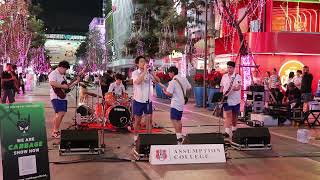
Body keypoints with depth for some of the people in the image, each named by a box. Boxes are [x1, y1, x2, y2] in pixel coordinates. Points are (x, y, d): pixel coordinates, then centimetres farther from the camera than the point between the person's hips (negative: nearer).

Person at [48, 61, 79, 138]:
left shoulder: (63, 75, 21)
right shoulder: (53, 74, -8)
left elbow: (67, 86, 24)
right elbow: (52, 83, -27)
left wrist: (75, 82, 14)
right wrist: (63, 86, -21)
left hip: (63, 97, 9)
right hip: (56, 97, -9)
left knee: (61, 114, 9)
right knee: (60, 113, -17)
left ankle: (55, 131, 18)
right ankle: (55, 132, -9)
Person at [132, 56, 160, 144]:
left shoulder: (149, 72, 3)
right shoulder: (135, 73, -7)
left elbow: (158, 81, -8)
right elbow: (137, 82, -26)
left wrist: (151, 72, -20)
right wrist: (144, 71, -26)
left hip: (148, 100, 3)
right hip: (138, 100, -3)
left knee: (149, 119, 4)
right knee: (137, 120, 8)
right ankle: (135, 137, 23)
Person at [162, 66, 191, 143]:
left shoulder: (172, 82, -15)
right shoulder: (184, 79, 7)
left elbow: (169, 94, -17)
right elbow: (189, 88, 15)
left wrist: (164, 91, 2)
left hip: (175, 104, -8)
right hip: (181, 103, 8)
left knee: (173, 119, -10)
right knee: (178, 120, 17)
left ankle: (179, 136, -19)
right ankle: (180, 135, 24)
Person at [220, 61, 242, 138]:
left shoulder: (237, 76, -6)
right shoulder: (224, 76, 7)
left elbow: (238, 87, -19)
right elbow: (222, 87, 15)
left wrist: (236, 88, -40)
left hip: (235, 100, -1)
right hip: (226, 100, 1)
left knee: (234, 115, 13)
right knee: (228, 115, -8)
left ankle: (234, 128, 32)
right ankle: (227, 131, -13)